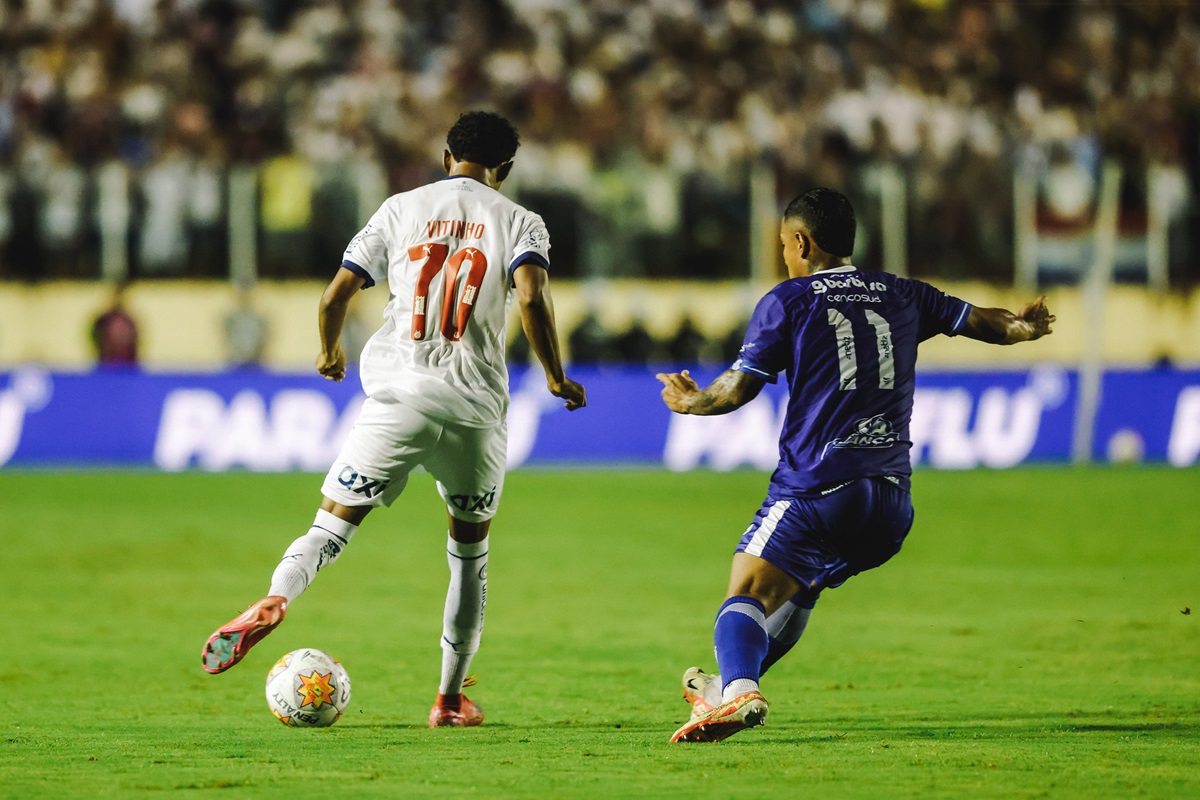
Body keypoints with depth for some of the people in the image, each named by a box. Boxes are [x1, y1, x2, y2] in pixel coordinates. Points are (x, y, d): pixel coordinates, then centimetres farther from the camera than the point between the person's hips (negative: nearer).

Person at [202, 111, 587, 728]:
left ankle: (276, 598, -32)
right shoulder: (518, 221, 7)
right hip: (476, 404, 0)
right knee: (470, 543, 17)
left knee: (336, 517, 0)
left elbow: (335, 295, 6)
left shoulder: (401, 210, 10)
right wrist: (555, 379, 0)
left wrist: (329, 354, 25)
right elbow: (531, 296, -12)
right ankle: (450, 698, 17)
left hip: (398, 396, 0)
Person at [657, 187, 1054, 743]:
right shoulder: (902, 296, 15)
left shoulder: (786, 302, 2)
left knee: (747, 596, -13)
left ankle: (738, 691, -41)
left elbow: (737, 390, -3)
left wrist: (691, 401, 17)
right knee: (800, 587, 27)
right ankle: (726, 687, 36)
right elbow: (978, 321, 22)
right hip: (892, 499, 6)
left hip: (816, 489, -6)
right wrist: (1021, 326, 42)